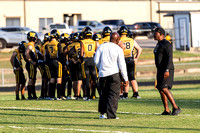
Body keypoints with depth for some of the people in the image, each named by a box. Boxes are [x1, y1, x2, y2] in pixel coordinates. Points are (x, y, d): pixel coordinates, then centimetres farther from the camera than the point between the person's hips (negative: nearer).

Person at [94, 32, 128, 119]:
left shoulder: (101, 47, 3)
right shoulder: (118, 49, -5)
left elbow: (96, 61, 5)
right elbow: (122, 65, -4)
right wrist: (125, 78, 3)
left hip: (103, 73, 3)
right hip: (113, 73, -3)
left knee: (103, 94, 17)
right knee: (113, 95, 0)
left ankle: (102, 113, 24)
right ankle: (111, 115, -7)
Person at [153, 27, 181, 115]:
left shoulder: (166, 44, -13)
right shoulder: (159, 44, 18)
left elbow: (170, 58, -21)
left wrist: (167, 70, -29)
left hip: (167, 70, -10)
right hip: (160, 70, 10)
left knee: (164, 88, -18)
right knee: (160, 89, 5)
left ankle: (176, 108, -15)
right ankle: (166, 111, 7)